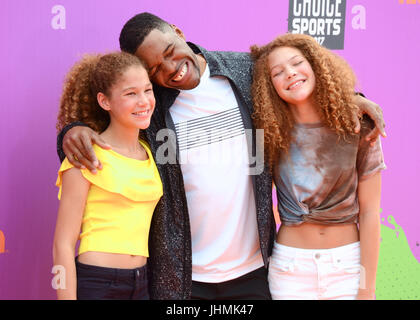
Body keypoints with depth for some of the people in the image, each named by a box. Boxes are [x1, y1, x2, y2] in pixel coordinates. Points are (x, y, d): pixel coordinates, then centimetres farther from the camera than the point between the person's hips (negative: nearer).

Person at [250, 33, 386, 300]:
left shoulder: (357, 128, -8)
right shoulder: (272, 133, -5)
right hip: (291, 265, 1)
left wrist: (367, 290, -7)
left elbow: (369, 213, -6)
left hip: (348, 262, 0)